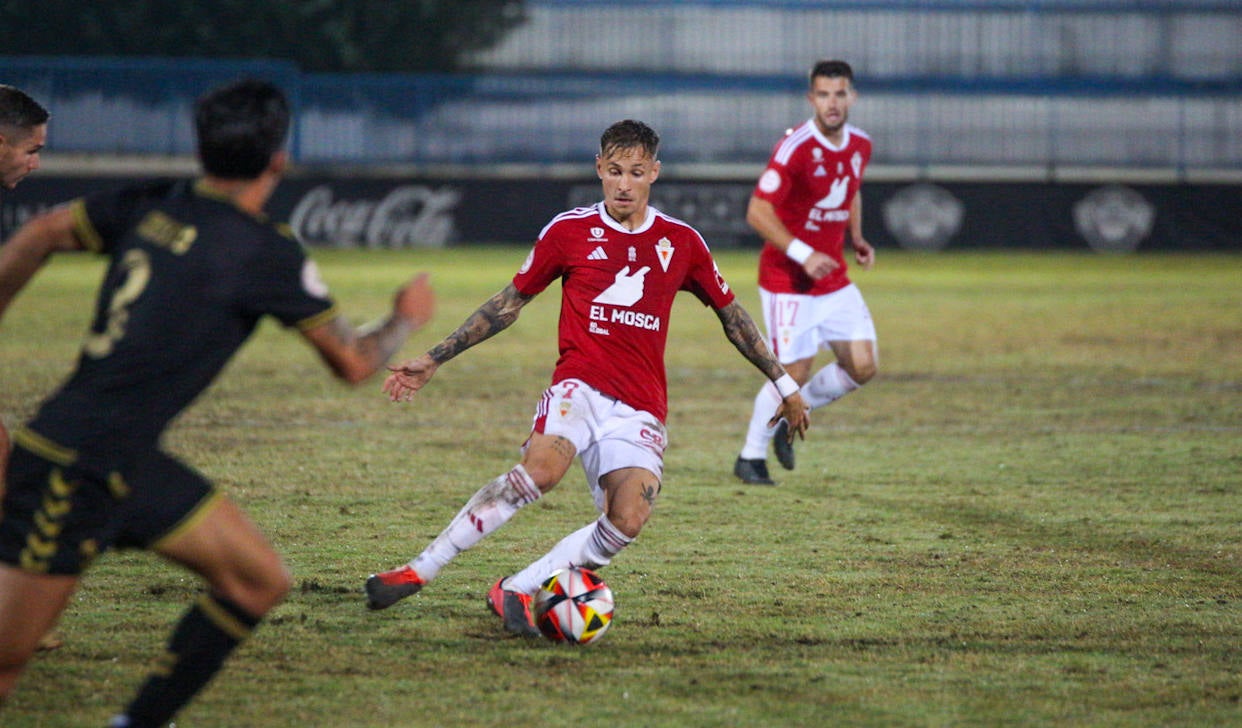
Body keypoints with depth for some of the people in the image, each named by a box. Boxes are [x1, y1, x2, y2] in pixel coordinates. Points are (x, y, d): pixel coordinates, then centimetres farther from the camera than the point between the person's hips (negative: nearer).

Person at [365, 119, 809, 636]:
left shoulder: (681, 242, 8)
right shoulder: (569, 230, 4)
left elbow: (730, 313, 21)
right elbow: (511, 302, 13)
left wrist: (783, 383, 24)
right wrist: (433, 359, 12)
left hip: (640, 411, 2)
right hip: (580, 385, -2)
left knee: (628, 521, -24)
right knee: (542, 467, -34)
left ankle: (516, 590, -9)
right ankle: (418, 571, -30)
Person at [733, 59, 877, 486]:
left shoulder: (860, 146, 4)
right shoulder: (795, 148, -18)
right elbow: (757, 212, -20)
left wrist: (857, 239, 9)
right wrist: (801, 254, -27)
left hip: (834, 280, 7)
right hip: (787, 280, -7)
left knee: (862, 367, 0)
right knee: (794, 372, -7)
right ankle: (751, 458, 13)